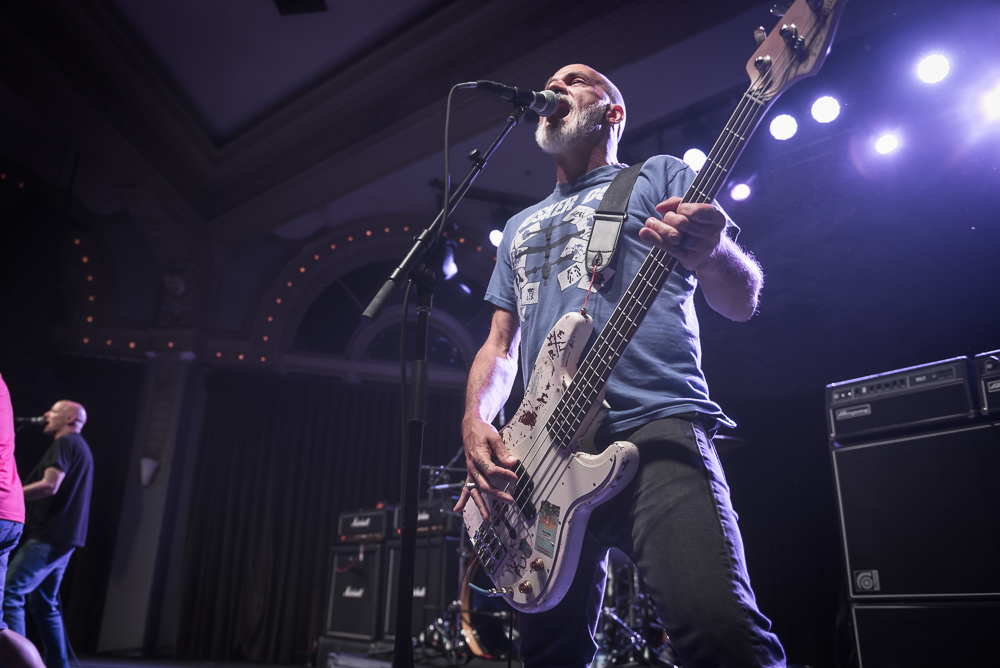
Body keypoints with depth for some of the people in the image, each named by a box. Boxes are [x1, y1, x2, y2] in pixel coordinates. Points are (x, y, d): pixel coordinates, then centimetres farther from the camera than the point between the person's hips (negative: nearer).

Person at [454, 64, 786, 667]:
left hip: (656, 426, -4)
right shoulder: (521, 227, 28)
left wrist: (710, 252, -21)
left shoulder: (659, 177, 13)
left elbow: (743, 301, 3)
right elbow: (500, 344, 25)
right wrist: (476, 423, 5)